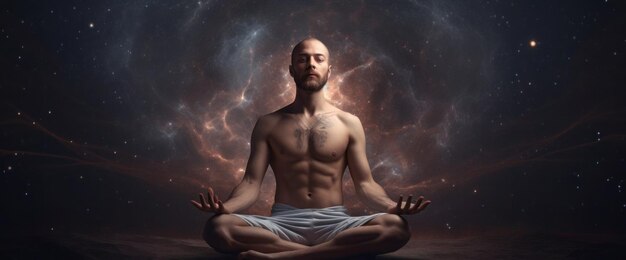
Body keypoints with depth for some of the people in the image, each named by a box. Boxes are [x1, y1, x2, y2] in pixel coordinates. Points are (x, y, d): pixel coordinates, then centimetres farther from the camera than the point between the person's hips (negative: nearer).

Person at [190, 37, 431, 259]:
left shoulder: (349, 123, 9)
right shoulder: (268, 124, 9)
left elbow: (364, 183, 5)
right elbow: (251, 182, 2)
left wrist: (390, 205, -18)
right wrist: (226, 206, -21)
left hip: (334, 222, 1)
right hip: (283, 222, 0)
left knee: (396, 228, -30)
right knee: (217, 228, -30)